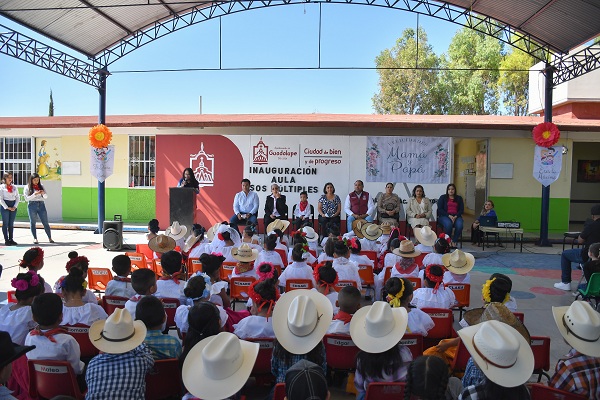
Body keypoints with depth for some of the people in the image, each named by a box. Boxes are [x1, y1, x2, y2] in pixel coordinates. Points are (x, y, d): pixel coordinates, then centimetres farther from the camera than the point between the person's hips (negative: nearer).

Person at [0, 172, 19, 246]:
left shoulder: (14, 187, 10)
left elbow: (17, 197, 9)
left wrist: (15, 206, -4)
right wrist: (7, 207, -12)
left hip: (13, 207, 4)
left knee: (11, 224, 7)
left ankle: (11, 239, 13)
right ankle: (6, 240, 3)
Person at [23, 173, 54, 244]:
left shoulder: (41, 186, 9)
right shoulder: (27, 187, 1)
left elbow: (46, 197, 8)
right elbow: (27, 198, -5)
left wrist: (43, 193, -14)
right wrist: (35, 194, -18)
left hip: (41, 205, 2)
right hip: (32, 205, -2)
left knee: (45, 222, 1)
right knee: (33, 222, 4)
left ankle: (50, 238, 4)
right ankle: (35, 238, 13)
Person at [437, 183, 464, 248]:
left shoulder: (459, 198, 18)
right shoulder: (443, 197, 11)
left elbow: (462, 210, 8)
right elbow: (440, 209, 1)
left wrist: (455, 216, -12)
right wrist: (449, 215, -13)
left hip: (456, 216, 2)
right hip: (444, 216, -2)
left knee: (459, 225, -32)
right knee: (448, 224, -36)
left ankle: (454, 241, -17)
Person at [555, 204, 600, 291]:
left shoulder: (591, 226, -19)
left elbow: (580, 241, -7)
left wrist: (583, 231, 4)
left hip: (588, 257, -7)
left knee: (565, 254, 14)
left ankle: (565, 283, 15)